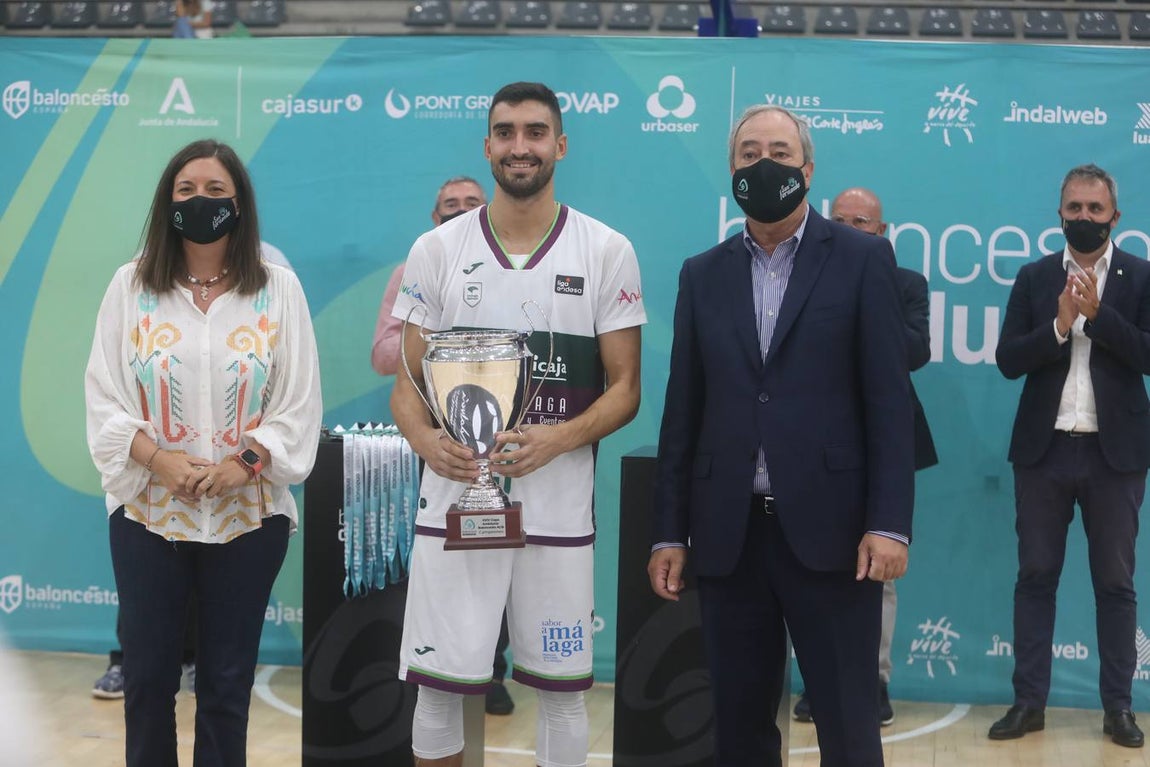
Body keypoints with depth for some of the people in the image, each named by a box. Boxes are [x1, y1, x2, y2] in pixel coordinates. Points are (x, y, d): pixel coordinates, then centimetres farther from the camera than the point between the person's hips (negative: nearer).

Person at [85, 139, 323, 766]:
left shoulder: (278, 289, 1)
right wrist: (163, 462, -15)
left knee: (227, 680, 8)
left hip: (248, 514, 0)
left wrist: (242, 464, -14)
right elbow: (104, 395, -1)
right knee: (147, 674, 8)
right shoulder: (131, 285, 3)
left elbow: (299, 402, -1)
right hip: (148, 511, 1)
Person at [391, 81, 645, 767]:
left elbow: (624, 389, 1)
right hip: (455, 497, 1)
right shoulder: (438, 249, 5)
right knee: (437, 684, 5)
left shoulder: (607, 252, 1)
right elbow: (408, 381, 7)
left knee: (563, 688, 8)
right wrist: (426, 440, -15)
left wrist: (556, 438, -18)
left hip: (559, 507, -1)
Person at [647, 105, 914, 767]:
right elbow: (683, 412, 10)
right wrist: (669, 533, 6)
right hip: (728, 534, 3)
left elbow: (889, 401, -3)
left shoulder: (863, 259, 2)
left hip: (828, 528, -3)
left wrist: (889, 522, -11)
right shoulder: (703, 276, 12)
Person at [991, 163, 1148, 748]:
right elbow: (1008, 360, -2)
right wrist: (1060, 325, -16)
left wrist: (1099, 313, -18)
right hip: (1044, 449, 2)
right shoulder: (1034, 277, 6)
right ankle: (1029, 701, 12)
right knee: (1035, 576, 6)